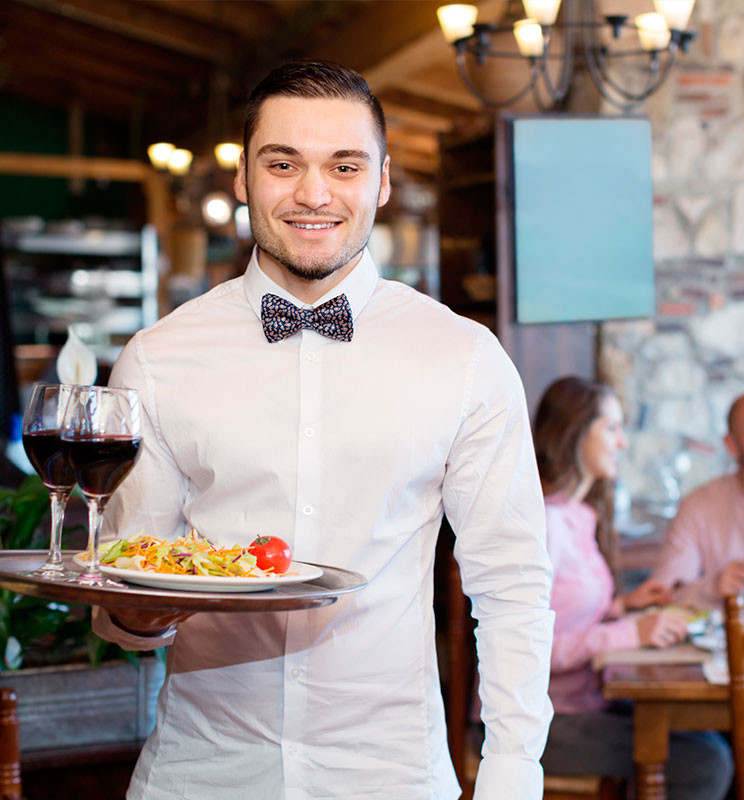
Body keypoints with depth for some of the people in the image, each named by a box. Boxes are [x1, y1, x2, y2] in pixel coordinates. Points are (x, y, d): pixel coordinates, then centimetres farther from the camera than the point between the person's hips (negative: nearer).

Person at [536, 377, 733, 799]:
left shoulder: (581, 517, 13)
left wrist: (623, 606, 7)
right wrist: (632, 632, -21)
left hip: (582, 699, 9)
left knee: (713, 747, -3)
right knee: (704, 764, -16)